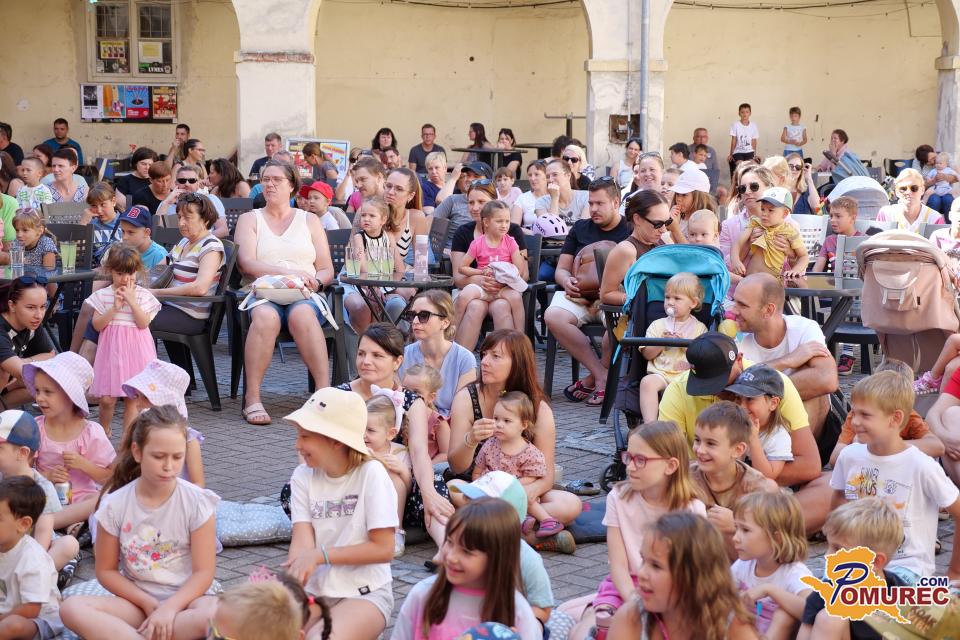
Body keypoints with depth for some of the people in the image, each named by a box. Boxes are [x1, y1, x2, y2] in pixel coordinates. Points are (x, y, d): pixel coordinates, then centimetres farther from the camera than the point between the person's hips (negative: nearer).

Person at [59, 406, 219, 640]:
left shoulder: (197, 502, -8)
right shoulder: (115, 505, -4)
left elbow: (203, 572, -8)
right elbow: (106, 570, 3)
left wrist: (170, 607, -23)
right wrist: (148, 603, -9)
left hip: (184, 598, -2)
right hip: (137, 601, 2)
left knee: (217, 613, -38)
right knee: (71, 607, -26)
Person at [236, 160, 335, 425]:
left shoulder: (309, 221, 22)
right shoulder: (249, 219, 17)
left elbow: (327, 271, 15)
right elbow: (246, 262, -2)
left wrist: (315, 282, -10)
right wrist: (290, 272, -15)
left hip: (304, 297, 1)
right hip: (263, 295, -1)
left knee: (302, 313, -37)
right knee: (265, 316, -38)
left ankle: (325, 392, -42)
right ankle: (252, 399, -38)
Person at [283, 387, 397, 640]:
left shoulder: (371, 474, -12)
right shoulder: (303, 476, -1)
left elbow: (383, 549, -13)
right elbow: (302, 543, -9)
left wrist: (320, 554, -19)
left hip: (365, 593, -5)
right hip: (314, 591, 5)